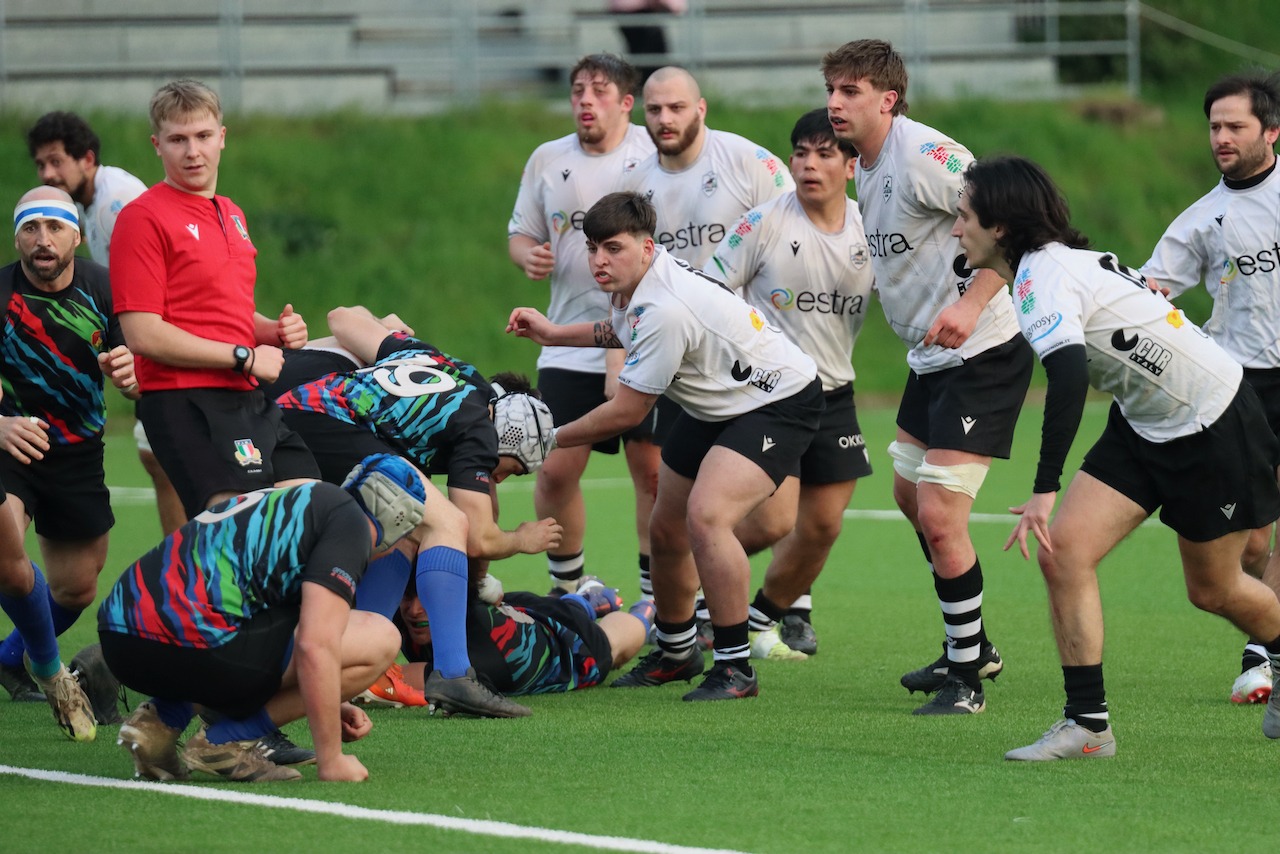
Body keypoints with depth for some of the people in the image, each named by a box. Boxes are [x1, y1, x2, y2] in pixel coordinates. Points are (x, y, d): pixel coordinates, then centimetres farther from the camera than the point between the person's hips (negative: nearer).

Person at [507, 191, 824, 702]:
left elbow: (626, 412, -24)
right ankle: (676, 653, 36)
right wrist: (554, 334, 18)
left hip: (777, 402, -10)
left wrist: (549, 439, -12)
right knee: (665, 529, 13)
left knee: (705, 517, -28)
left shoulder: (666, 309, -33)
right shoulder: (633, 285, -4)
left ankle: (736, 669, -18)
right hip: (714, 406, 10)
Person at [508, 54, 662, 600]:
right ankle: (566, 589, 17)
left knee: (654, 470, -3)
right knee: (556, 470, -1)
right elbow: (521, 232, 18)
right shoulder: (547, 160, 9)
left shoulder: (655, 153, -1)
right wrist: (528, 255, -4)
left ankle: (659, 595, 10)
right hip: (569, 346, 3)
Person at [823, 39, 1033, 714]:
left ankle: (966, 677, 0)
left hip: (982, 356, -11)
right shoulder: (866, 169, 10)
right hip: (929, 357, 11)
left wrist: (969, 304, -32)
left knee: (939, 517, -13)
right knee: (910, 495, 21)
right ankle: (972, 648, 36)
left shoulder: (923, 154, -20)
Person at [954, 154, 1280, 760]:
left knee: (1212, 589, 9)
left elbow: (1068, 375, -40)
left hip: (1216, 425, -9)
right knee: (1064, 551, -8)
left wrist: (1044, 490, -42)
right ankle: (1087, 723, -6)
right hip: (1144, 428, 9)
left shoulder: (1043, 273, -25)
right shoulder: (1056, 262, 4)